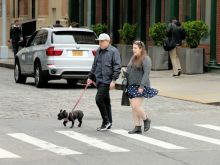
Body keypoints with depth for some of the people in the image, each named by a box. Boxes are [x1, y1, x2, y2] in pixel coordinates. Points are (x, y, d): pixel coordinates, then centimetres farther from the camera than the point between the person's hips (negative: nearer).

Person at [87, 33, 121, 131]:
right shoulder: (98, 51, 15)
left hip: (107, 80, -8)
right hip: (99, 80, 8)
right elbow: (94, 65, 25)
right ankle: (108, 123, 15)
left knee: (99, 99, -15)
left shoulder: (113, 51, -8)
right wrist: (90, 77, 25)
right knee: (105, 101, 11)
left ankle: (106, 121, -5)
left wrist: (113, 80, -18)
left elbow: (117, 67, -13)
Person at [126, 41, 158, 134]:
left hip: (140, 87, -8)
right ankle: (137, 128, 8)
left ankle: (146, 120, 8)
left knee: (136, 106, -15)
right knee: (133, 107, 4)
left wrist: (141, 86, -23)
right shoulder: (133, 58, 16)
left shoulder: (145, 59, -9)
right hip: (131, 86, 8)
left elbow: (146, 73, -17)